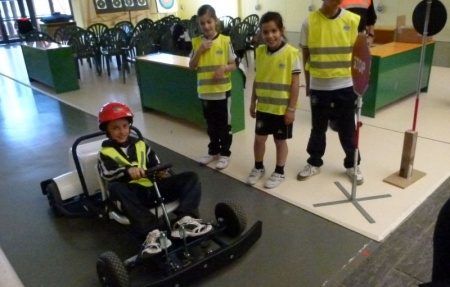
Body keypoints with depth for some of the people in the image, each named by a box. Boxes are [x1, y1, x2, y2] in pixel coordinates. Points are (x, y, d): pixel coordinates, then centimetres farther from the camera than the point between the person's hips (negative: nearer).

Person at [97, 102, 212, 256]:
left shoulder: (140, 144, 19)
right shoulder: (106, 152, 7)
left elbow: (155, 164, 17)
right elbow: (108, 174, -11)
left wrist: (160, 172, -7)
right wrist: (127, 171, -30)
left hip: (153, 188, 4)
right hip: (133, 193, -4)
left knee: (191, 177, -10)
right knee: (115, 188, -39)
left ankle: (184, 220, -33)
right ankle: (152, 232, -48)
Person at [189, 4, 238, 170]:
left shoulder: (225, 41, -7)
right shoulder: (196, 42, 0)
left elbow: (233, 65, -3)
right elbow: (191, 66, 0)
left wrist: (224, 68, -24)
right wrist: (200, 50, -13)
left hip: (222, 91, -3)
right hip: (205, 92, 3)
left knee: (224, 124, 9)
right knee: (211, 124, 17)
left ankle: (225, 154, 23)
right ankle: (213, 152, 33)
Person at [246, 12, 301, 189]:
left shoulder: (291, 53, -14)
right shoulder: (260, 51, 0)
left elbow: (295, 83, -11)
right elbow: (257, 79, 8)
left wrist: (291, 108, -12)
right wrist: (253, 102, 10)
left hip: (282, 108, -4)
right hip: (263, 106, 4)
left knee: (280, 140, 11)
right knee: (259, 138, 13)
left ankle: (279, 172, 29)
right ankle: (258, 168, 35)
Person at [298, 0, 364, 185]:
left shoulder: (354, 21, -4)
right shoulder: (309, 22, -5)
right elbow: (306, 55, 3)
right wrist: (308, 84, 6)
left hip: (346, 85, 0)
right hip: (319, 86, 0)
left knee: (347, 129, 11)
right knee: (318, 128, 14)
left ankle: (352, 165, 30)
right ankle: (314, 163, 32)